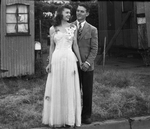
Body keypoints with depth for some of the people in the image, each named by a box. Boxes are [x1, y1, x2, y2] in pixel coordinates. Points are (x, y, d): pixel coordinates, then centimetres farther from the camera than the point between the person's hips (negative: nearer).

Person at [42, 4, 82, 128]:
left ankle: (69, 118, 14)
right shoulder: (53, 29, 6)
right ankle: (57, 117, 17)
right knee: (56, 89, 5)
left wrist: (80, 60, 7)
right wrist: (50, 62, 1)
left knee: (69, 88, 3)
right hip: (57, 59, 0)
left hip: (70, 59, 0)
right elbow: (52, 47, 7)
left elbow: (75, 45, 8)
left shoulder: (73, 27, 6)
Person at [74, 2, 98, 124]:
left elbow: (94, 49, 0)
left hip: (87, 66, 0)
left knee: (87, 92, 5)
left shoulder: (92, 29, 5)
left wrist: (88, 62, -13)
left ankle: (86, 115, 17)